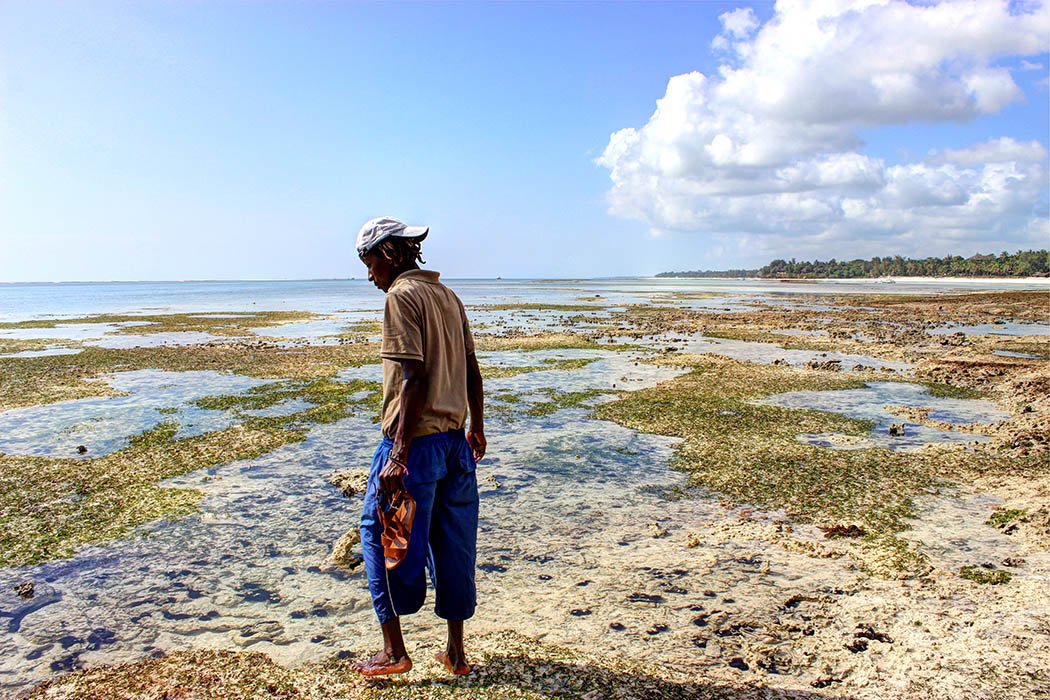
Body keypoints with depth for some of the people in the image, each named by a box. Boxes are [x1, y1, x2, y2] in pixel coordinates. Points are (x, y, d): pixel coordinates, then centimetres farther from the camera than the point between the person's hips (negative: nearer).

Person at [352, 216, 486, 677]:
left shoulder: (401, 296, -11)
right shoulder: (446, 294, 12)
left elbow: (415, 378, -20)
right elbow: (470, 368, 14)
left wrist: (399, 454, -21)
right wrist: (476, 427, 24)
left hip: (416, 440, -8)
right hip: (454, 440, 8)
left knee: (382, 535, 8)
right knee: (453, 544, 14)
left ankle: (394, 651, 17)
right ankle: (456, 651, 25)